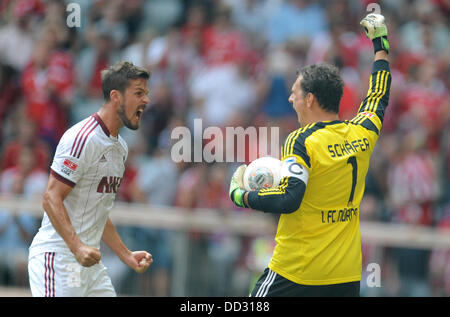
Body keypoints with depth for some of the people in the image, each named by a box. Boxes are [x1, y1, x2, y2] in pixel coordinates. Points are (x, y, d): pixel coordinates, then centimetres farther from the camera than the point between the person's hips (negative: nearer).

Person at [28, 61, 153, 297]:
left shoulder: (120, 147, 17)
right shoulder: (82, 138, -13)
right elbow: (51, 199, -19)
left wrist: (127, 256, 18)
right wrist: (77, 247, -29)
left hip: (89, 260, 9)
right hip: (59, 256, -9)